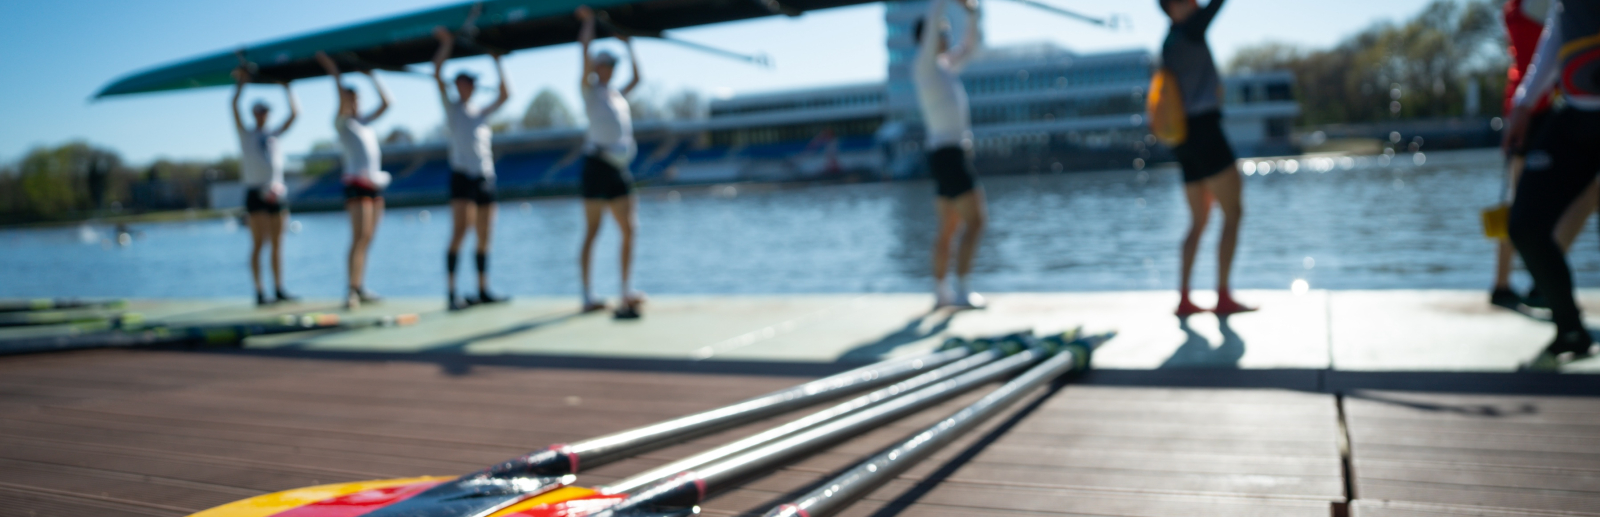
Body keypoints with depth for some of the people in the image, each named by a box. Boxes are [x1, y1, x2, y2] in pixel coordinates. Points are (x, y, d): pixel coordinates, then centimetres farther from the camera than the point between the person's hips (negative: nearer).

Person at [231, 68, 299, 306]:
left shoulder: (275, 134, 18)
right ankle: (259, 293, -7)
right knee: (258, 243, -6)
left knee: (277, 243, 5)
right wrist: (240, 83, 3)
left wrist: (287, 88, 16)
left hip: (277, 192, 4)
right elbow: (234, 106, -1)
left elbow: (295, 113, 14)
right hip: (256, 192, -4)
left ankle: (279, 289, 7)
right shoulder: (245, 133, 10)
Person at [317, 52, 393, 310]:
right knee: (360, 237, -15)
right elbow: (343, 100, -17)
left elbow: (386, 103, 19)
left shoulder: (364, 121, 20)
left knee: (366, 239, 7)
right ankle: (352, 291, -18)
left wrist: (372, 77, 18)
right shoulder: (341, 122, 1)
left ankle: (361, 289, 11)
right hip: (357, 184, -7)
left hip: (375, 184, 7)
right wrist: (333, 71, -16)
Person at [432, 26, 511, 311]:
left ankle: (483, 290, 13)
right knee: (459, 232, -15)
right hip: (462, 175, -5)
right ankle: (452, 293, -15)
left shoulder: (482, 113, 20)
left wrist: (497, 63, 22)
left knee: (484, 236, 6)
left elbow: (505, 95, 20)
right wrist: (447, 44, 3)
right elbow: (437, 73, 0)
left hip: (486, 178, 5)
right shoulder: (451, 107, 8)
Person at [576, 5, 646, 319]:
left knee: (629, 229, 3)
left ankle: (626, 292, 7)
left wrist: (629, 45, 33)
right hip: (598, 165, -7)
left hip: (619, 169, 7)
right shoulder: (589, 89, 5)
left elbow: (637, 78, 32)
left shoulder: (618, 94, 23)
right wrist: (589, 22, 6)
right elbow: (585, 48, -3)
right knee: (592, 232, -5)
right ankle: (588, 295, -3)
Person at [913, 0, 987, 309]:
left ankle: (941, 294, 17)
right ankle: (962, 292, -13)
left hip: (948, 155, 10)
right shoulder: (923, 64, -7)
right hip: (949, 154, -10)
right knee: (976, 221, -11)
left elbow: (972, 46, 29)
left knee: (949, 228, 12)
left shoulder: (945, 65, 19)